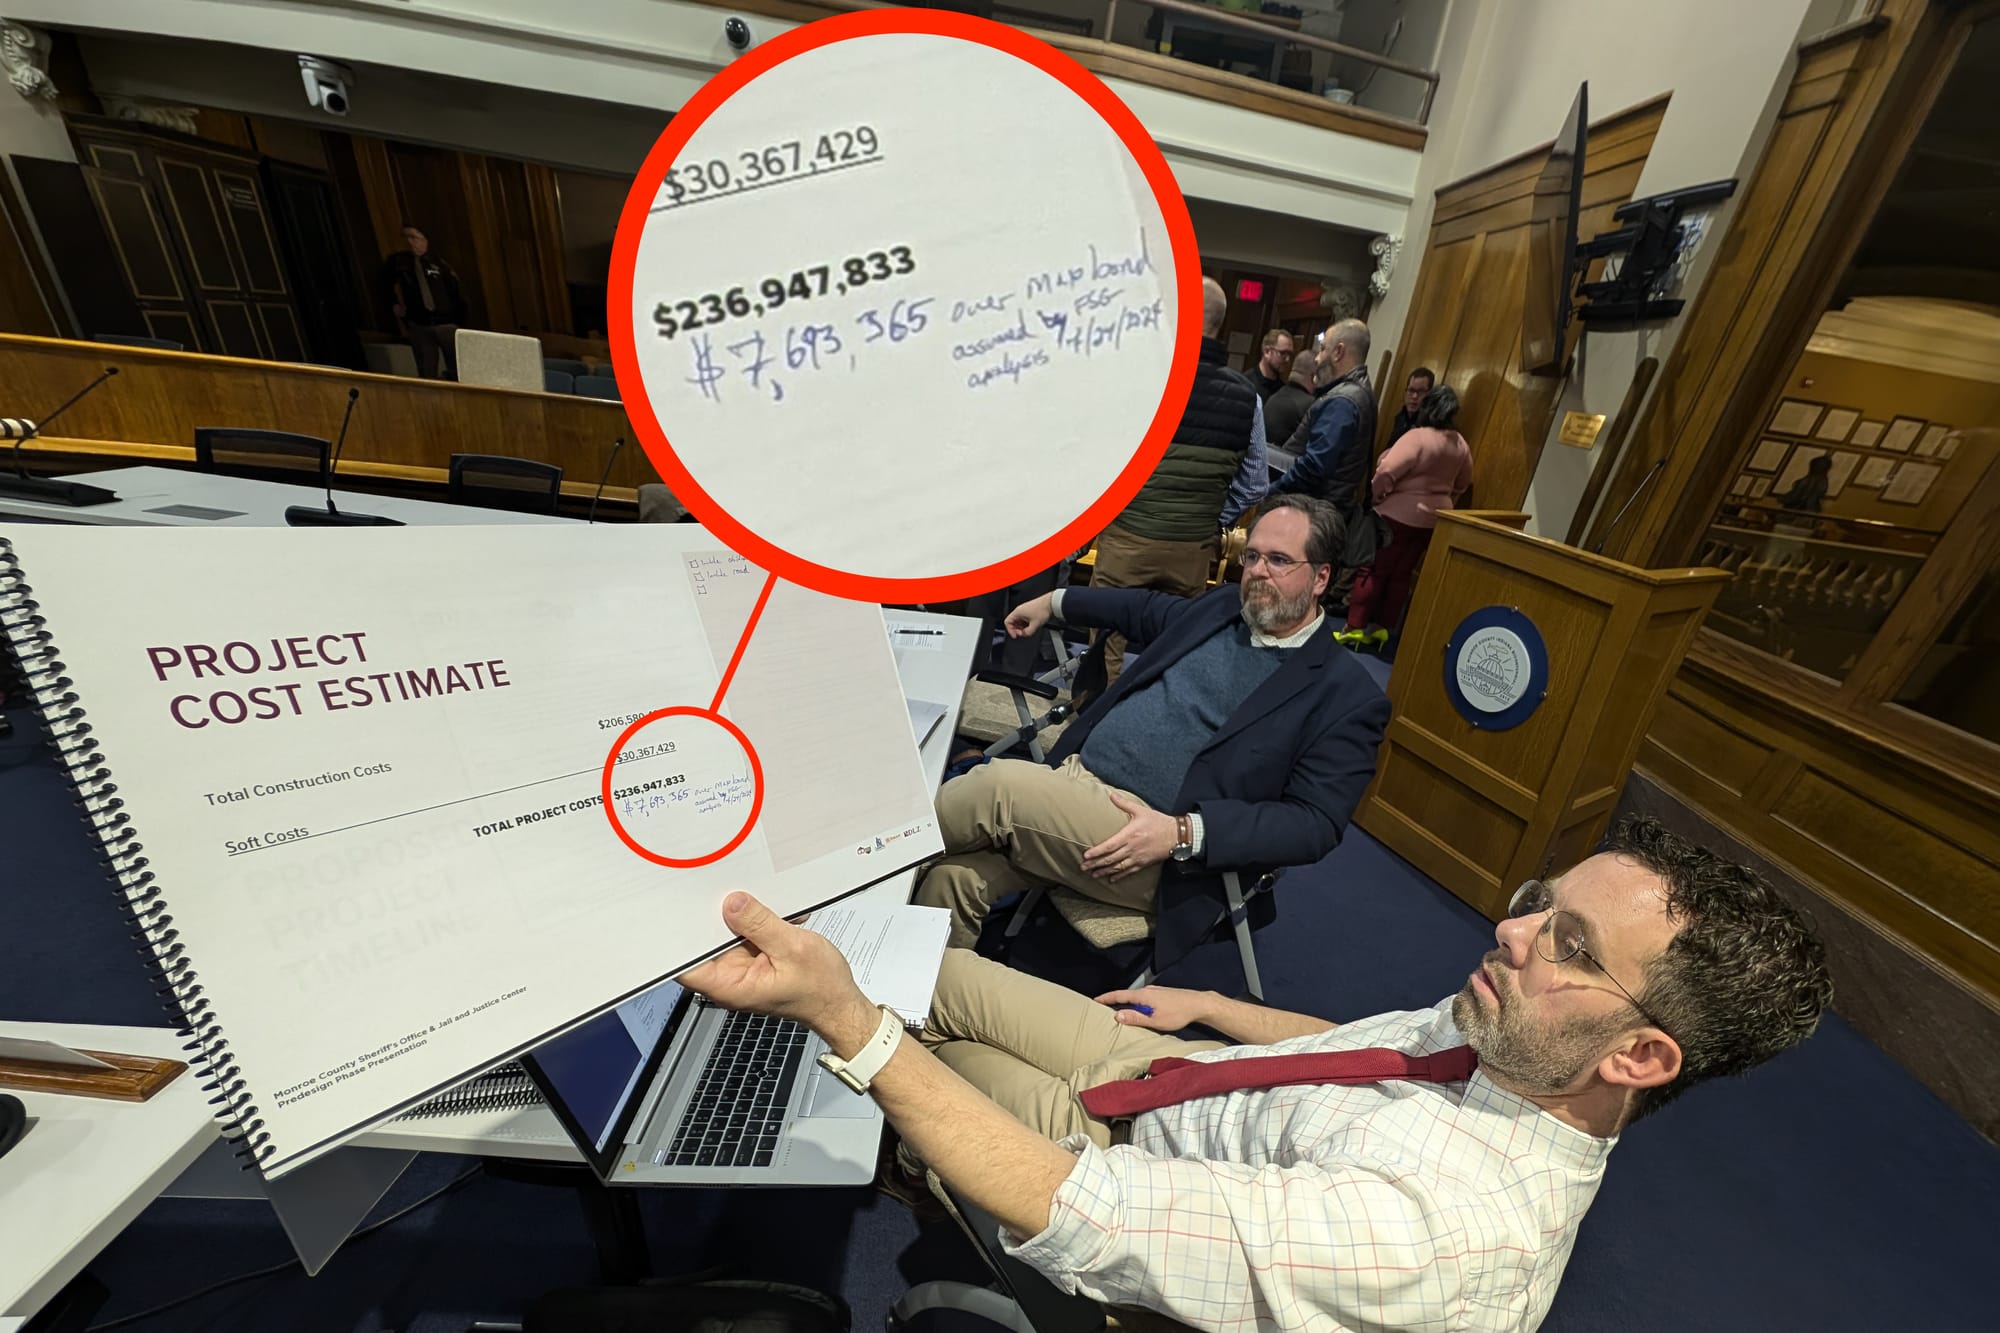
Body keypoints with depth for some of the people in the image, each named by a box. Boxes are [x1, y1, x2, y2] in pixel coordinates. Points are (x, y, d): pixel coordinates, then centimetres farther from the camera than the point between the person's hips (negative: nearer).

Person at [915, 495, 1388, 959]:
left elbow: (1314, 823, -9)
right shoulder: (1224, 606, 12)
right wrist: (1053, 602, 35)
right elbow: (1150, 610, 31)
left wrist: (1182, 834, -21)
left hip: (1156, 859, -5)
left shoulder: (1347, 695, -4)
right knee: (952, 877, -12)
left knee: (1000, 784, -27)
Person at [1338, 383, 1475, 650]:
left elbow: (1386, 472, -25)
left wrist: (1374, 495, -9)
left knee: (1373, 570, -1)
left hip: (1400, 514, -7)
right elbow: (1463, 483, 17)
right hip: (1433, 519, 7)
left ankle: (1354, 629, 0)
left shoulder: (1418, 437, -17)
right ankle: (1381, 630, 15)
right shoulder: (1461, 445, 7)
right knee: (1402, 574, 11)